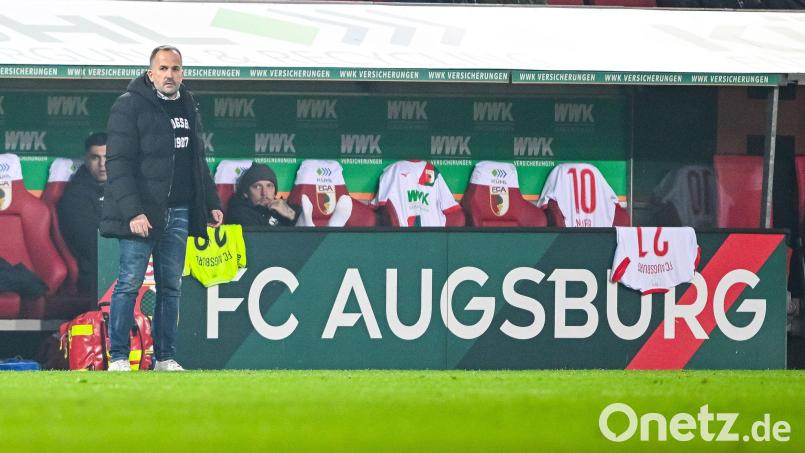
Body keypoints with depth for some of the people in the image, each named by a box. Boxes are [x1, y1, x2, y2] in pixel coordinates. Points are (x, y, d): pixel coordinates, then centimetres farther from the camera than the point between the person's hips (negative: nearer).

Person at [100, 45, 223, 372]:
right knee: (129, 283, -6)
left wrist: (211, 203, 18)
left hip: (178, 212, 6)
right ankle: (118, 357, -2)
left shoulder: (188, 108, 16)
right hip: (141, 214, -6)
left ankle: (165, 358, 11)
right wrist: (132, 211, -20)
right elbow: (118, 164, -12)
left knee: (170, 287, 7)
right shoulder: (129, 106, -7)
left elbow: (198, 162, 25)